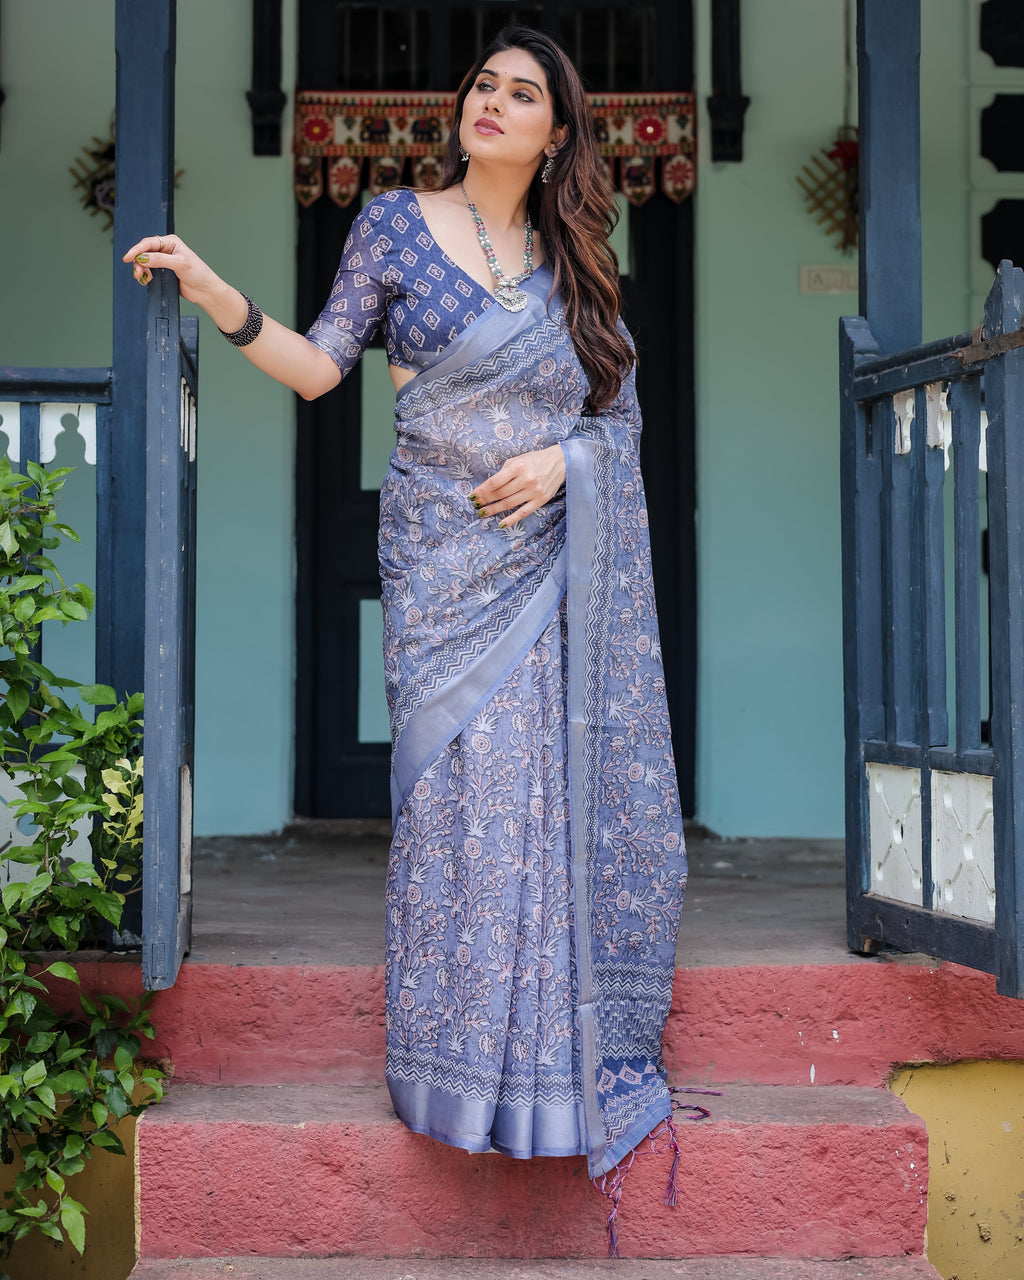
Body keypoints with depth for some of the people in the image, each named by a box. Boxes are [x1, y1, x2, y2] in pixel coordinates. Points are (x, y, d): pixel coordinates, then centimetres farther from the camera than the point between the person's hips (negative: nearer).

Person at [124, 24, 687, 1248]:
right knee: (466, 793, -5)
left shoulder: (570, 260, 11)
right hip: (447, 561, -3)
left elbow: (621, 408, 13)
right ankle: (468, 1060, 6)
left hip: (555, 563, 3)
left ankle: (568, 1045, 13)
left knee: (562, 791, 1)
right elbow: (318, 365, -3)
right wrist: (216, 294, -16)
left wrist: (565, 457, -7)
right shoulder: (398, 224, 3)